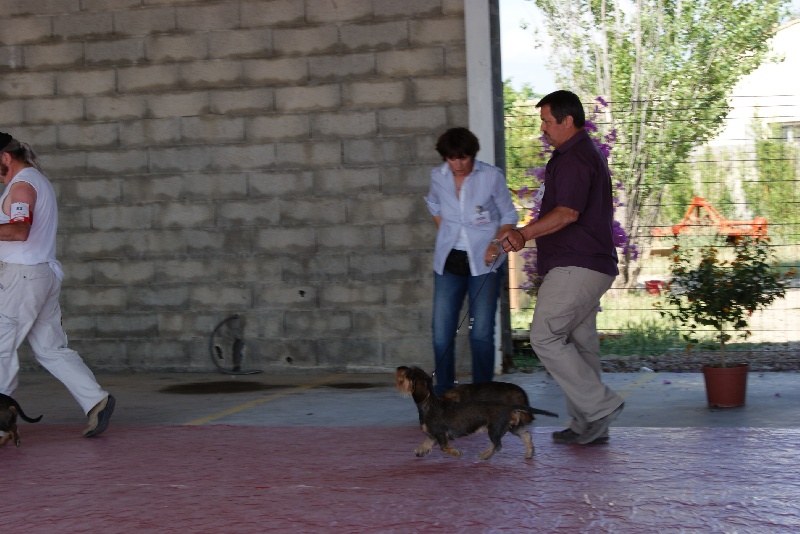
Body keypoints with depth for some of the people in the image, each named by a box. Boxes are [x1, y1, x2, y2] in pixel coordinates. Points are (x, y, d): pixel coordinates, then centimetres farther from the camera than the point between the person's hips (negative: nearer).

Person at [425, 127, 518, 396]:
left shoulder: (491, 176, -9)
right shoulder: (438, 176, 1)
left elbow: (509, 216, 1)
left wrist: (496, 244, -14)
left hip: (484, 260, -3)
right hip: (449, 261, 3)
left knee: (481, 332, -4)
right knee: (441, 330, 0)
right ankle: (443, 393, 11)